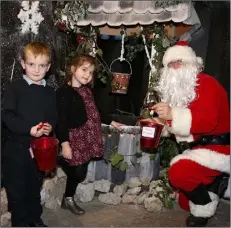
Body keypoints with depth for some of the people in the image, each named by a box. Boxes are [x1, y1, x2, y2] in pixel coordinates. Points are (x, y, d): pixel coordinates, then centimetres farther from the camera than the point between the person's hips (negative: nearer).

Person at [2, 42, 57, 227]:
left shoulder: (50, 92, 6)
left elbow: (53, 116, 11)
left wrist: (50, 126, -12)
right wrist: (29, 129, -24)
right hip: (17, 147, -3)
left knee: (35, 186, 18)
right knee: (16, 188, 7)